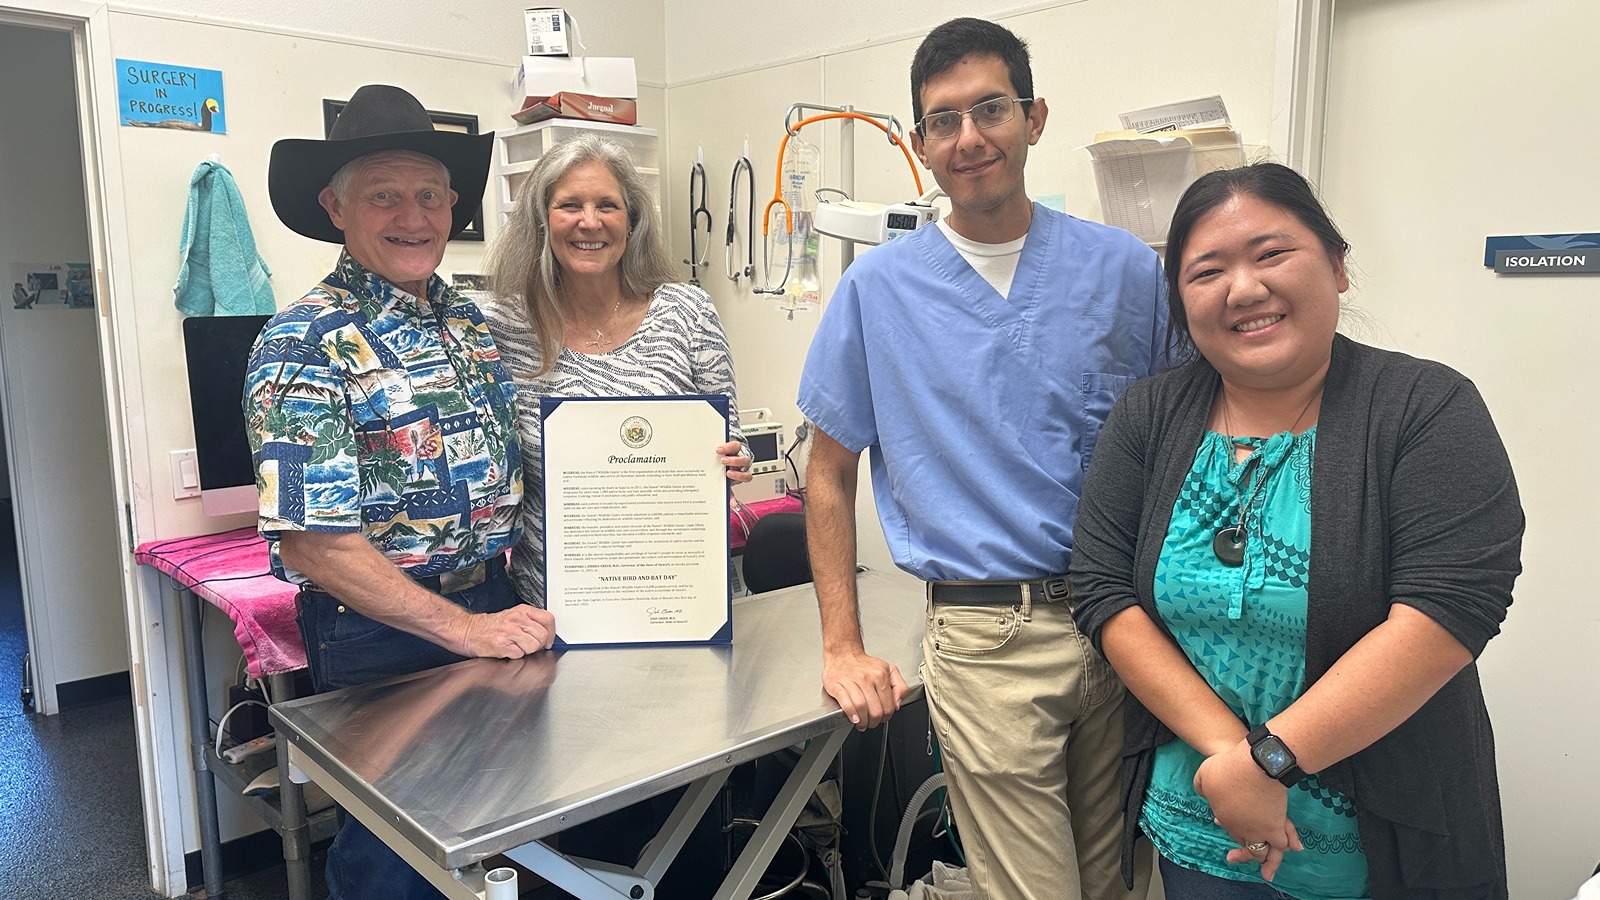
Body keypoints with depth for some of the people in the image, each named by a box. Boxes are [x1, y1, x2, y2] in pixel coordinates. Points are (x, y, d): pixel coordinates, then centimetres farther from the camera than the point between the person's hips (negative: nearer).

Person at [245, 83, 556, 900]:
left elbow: (512, 472, 13)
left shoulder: (473, 322, 6)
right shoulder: (304, 345, -15)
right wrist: (463, 629, -21)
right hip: (381, 639, -6)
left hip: (496, 617, 6)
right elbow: (314, 544, -19)